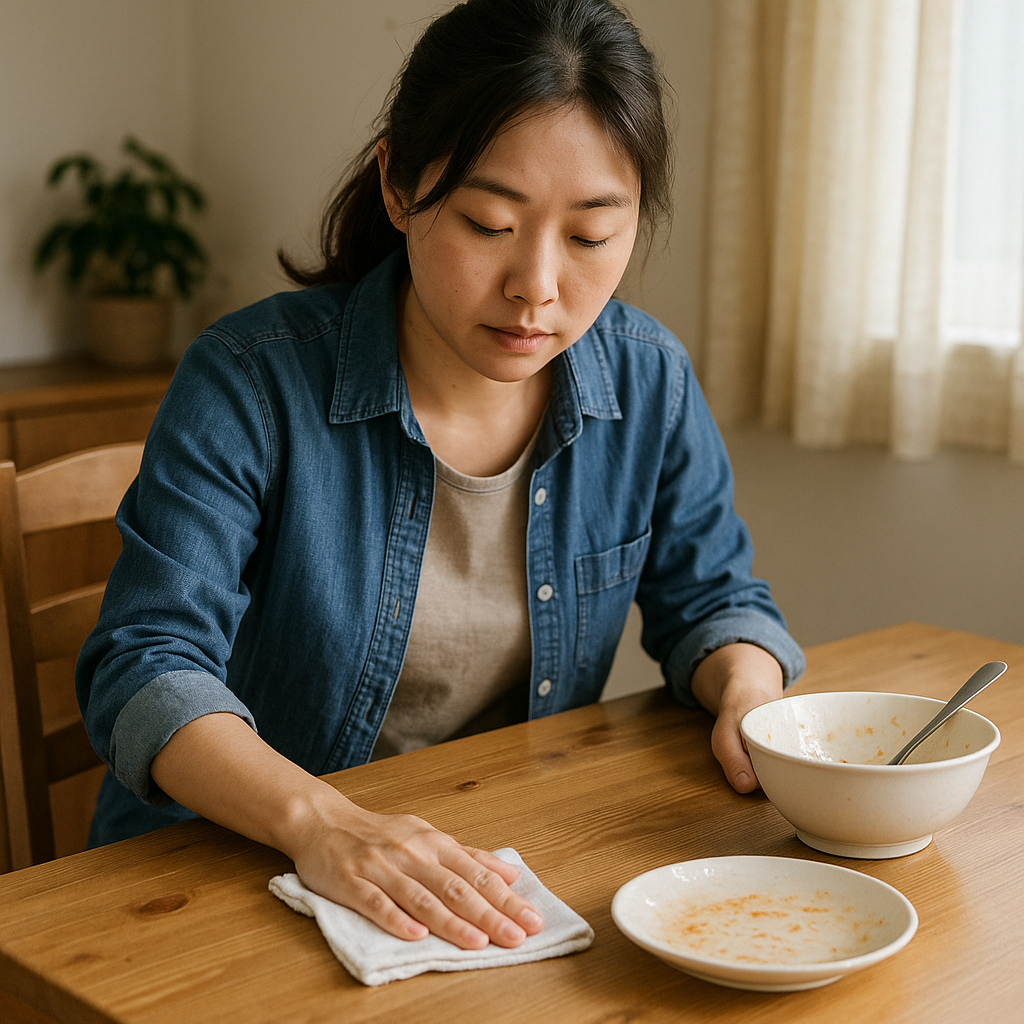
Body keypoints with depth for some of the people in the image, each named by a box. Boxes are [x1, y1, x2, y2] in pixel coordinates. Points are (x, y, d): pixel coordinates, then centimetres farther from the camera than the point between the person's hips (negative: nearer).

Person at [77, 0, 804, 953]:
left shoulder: (650, 383, -1)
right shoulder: (249, 382, -14)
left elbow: (708, 598, 12)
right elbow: (147, 664, -18)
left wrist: (747, 688, -11)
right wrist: (317, 820, -35)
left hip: (504, 868, 3)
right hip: (238, 866, -3)